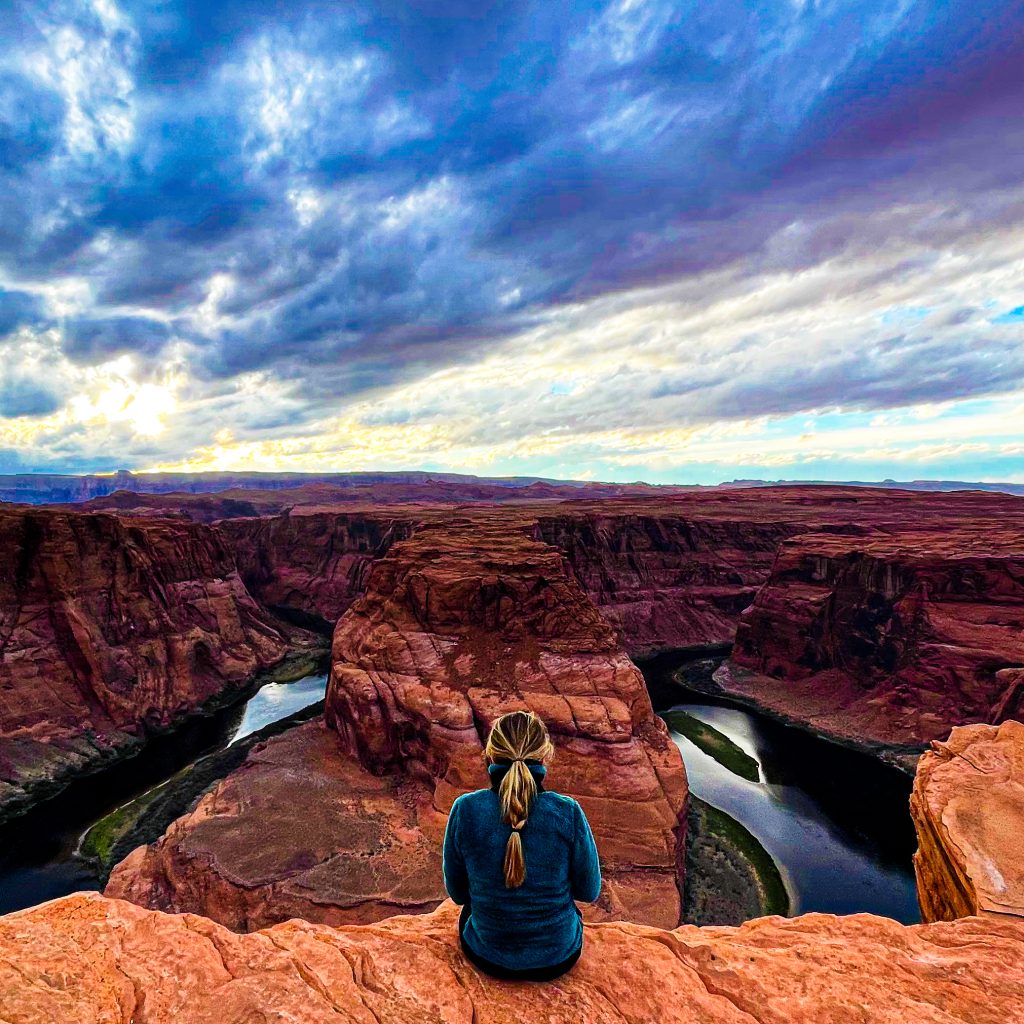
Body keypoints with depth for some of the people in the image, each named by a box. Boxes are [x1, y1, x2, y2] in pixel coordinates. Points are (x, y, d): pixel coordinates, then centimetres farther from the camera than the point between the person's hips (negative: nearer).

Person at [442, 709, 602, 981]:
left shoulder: (465, 810, -23)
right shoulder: (568, 813, -24)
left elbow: (457, 893, -7)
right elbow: (589, 892, -9)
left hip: (487, 958, 0)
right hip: (558, 960, 0)